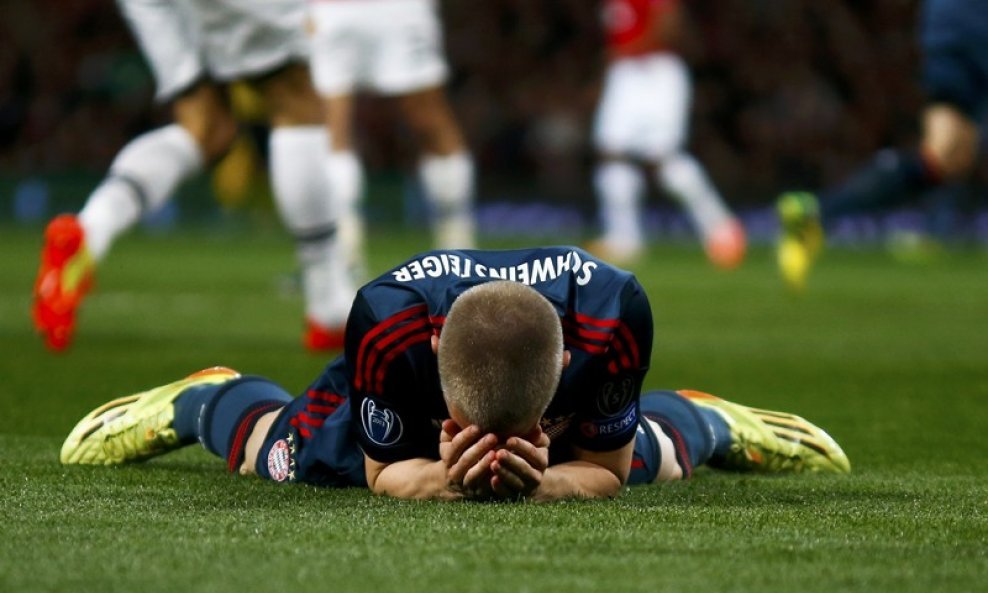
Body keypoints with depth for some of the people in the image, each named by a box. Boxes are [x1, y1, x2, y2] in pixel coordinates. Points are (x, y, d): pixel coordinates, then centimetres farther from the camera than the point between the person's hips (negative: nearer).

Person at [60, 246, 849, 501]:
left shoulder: (611, 317, -49)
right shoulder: (390, 322, -50)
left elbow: (605, 471, -33)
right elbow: (383, 472, -34)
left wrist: (540, 482, -56)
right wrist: (444, 482, -57)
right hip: (394, 406, -1)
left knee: (648, 453, 30)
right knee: (274, 448, 26)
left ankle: (705, 421, 64)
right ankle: (202, 400, 58)